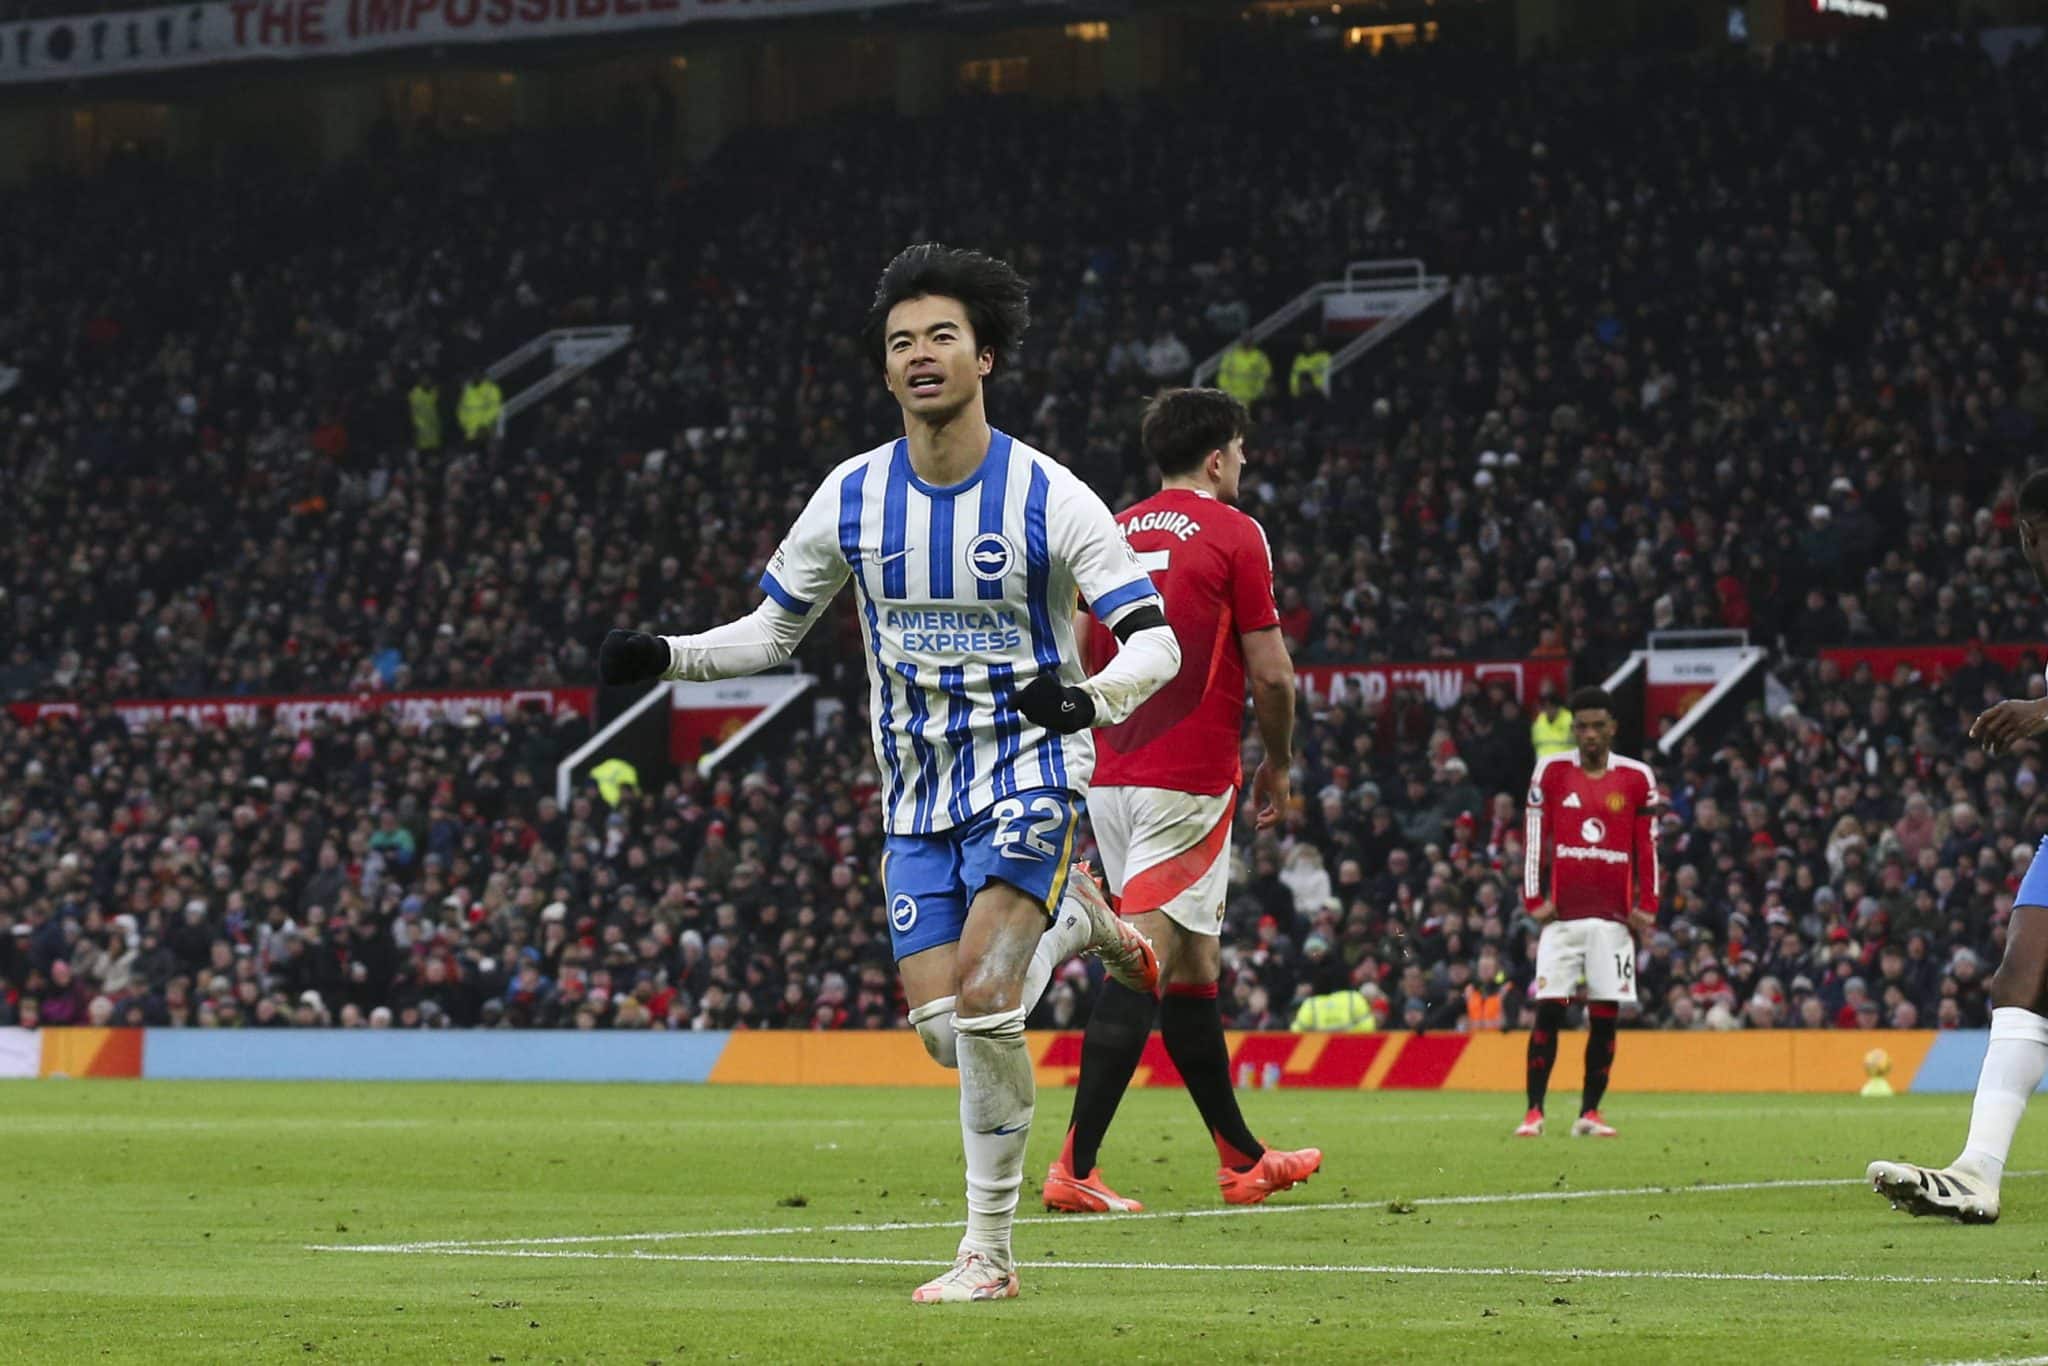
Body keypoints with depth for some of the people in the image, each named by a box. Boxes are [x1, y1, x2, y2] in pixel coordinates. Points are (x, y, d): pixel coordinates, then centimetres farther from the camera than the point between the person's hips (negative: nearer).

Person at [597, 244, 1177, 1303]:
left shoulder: (1048, 498, -12)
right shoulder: (852, 497, 0)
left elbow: (1155, 640, -12)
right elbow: (772, 630, 12)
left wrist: (1092, 695, -34)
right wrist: (663, 656, -6)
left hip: (1030, 775, -4)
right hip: (918, 793, 4)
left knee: (981, 999, -21)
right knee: (947, 1035, -3)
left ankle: (988, 1253, -6)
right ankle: (1078, 923, 29)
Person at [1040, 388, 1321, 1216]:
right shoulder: (1232, 534, -5)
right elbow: (1270, 674, -7)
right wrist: (1277, 766, 9)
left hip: (1111, 778, 7)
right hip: (1189, 781, -7)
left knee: (1194, 964, 16)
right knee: (1146, 963, -11)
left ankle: (1241, 1159, 25)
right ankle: (1075, 1168, -20)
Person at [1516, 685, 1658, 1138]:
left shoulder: (1636, 778, 5)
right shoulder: (1551, 772, 3)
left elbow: (1647, 847, 7)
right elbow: (1535, 840, 4)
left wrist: (1646, 907, 0)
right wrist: (1534, 901, -3)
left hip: (1613, 916, 1)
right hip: (1562, 914, -1)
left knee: (1605, 1016, 0)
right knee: (1548, 1011, -6)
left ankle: (1589, 1114, 7)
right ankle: (1533, 1113, -4)